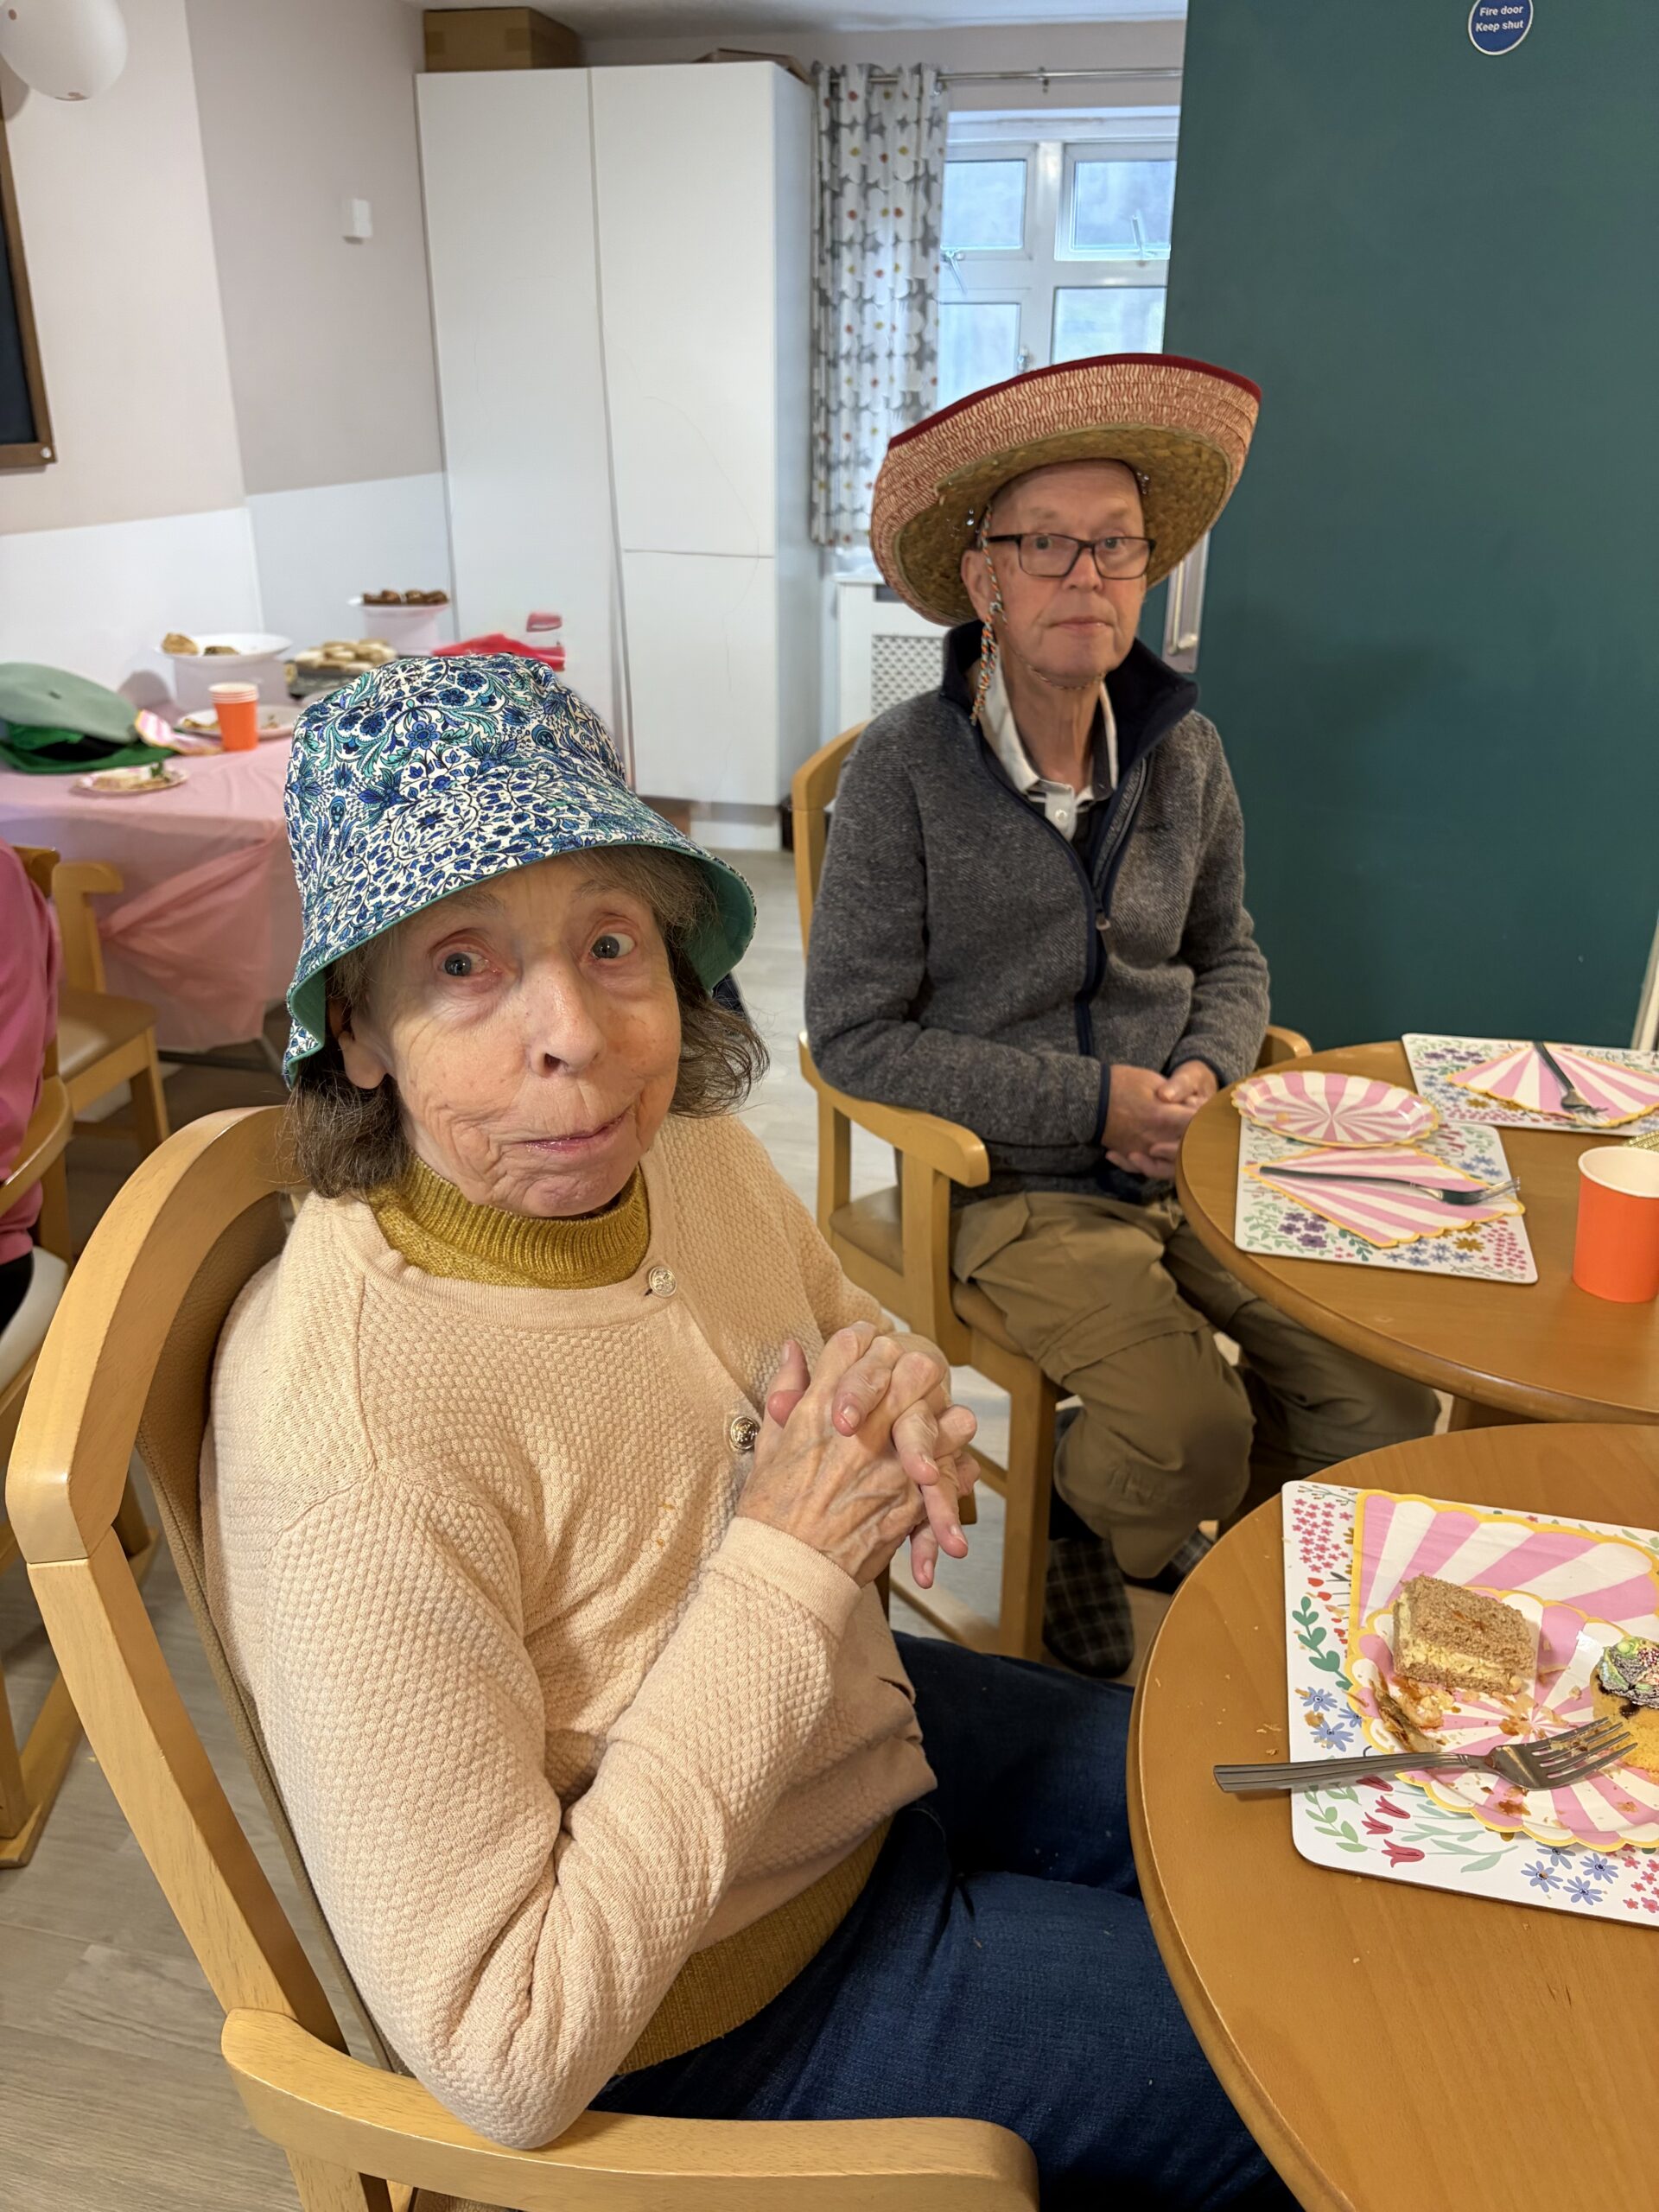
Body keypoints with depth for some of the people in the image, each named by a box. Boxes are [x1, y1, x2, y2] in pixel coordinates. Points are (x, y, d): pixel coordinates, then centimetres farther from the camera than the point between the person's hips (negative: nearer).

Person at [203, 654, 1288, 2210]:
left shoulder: (686, 1147, -15)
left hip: (872, 1723, 7)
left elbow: (852, 1331, 6)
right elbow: (502, 2061, -30)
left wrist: (905, 1396, -20)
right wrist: (787, 1571, -31)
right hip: (720, 1997, -6)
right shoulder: (351, 1454, -36)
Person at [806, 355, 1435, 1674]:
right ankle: (1087, 1522, 15)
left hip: (1190, 1162, 5)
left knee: (1385, 1401, -6)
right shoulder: (906, 769, -12)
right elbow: (855, 1036, -13)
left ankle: (1161, 1525, 23)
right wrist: (1090, 1104, -16)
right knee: (1194, 1435, -22)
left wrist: (1207, 1071, -7)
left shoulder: (1182, 749, 3)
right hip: (1017, 1185, -5)